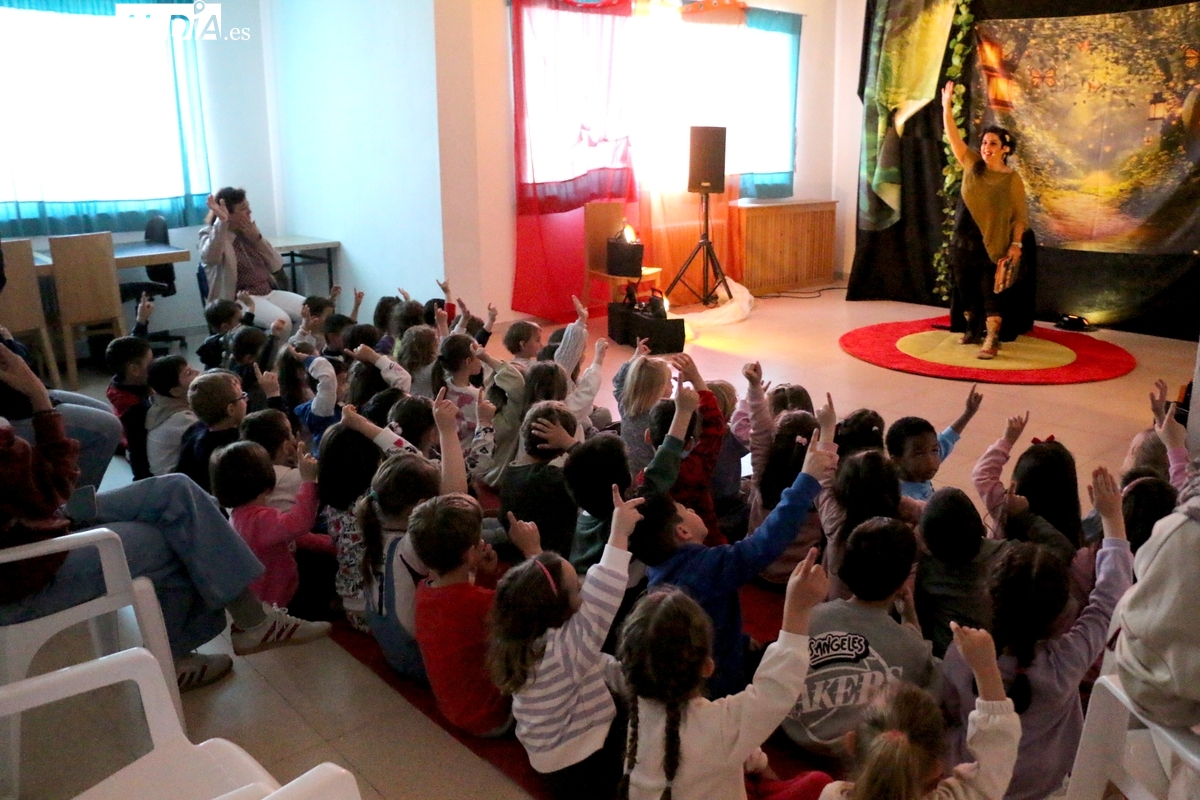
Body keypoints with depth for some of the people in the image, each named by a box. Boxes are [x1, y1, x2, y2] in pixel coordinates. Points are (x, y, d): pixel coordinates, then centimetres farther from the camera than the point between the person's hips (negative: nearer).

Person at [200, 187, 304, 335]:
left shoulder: (250, 230, 13)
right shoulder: (212, 235, -3)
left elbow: (277, 266, 9)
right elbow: (210, 258, -29)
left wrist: (257, 238, -4)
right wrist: (221, 222, -36)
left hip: (268, 292, 7)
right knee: (281, 322, -33)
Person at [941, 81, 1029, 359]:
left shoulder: (1013, 179, -5)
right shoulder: (972, 165, 3)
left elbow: (1020, 215, -3)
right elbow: (954, 137, -4)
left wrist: (1016, 244, -13)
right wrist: (946, 106, -13)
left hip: (993, 244, -4)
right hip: (964, 241, 4)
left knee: (990, 292, -4)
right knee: (965, 289, 13)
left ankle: (992, 340, -2)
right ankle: (973, 331, 29)